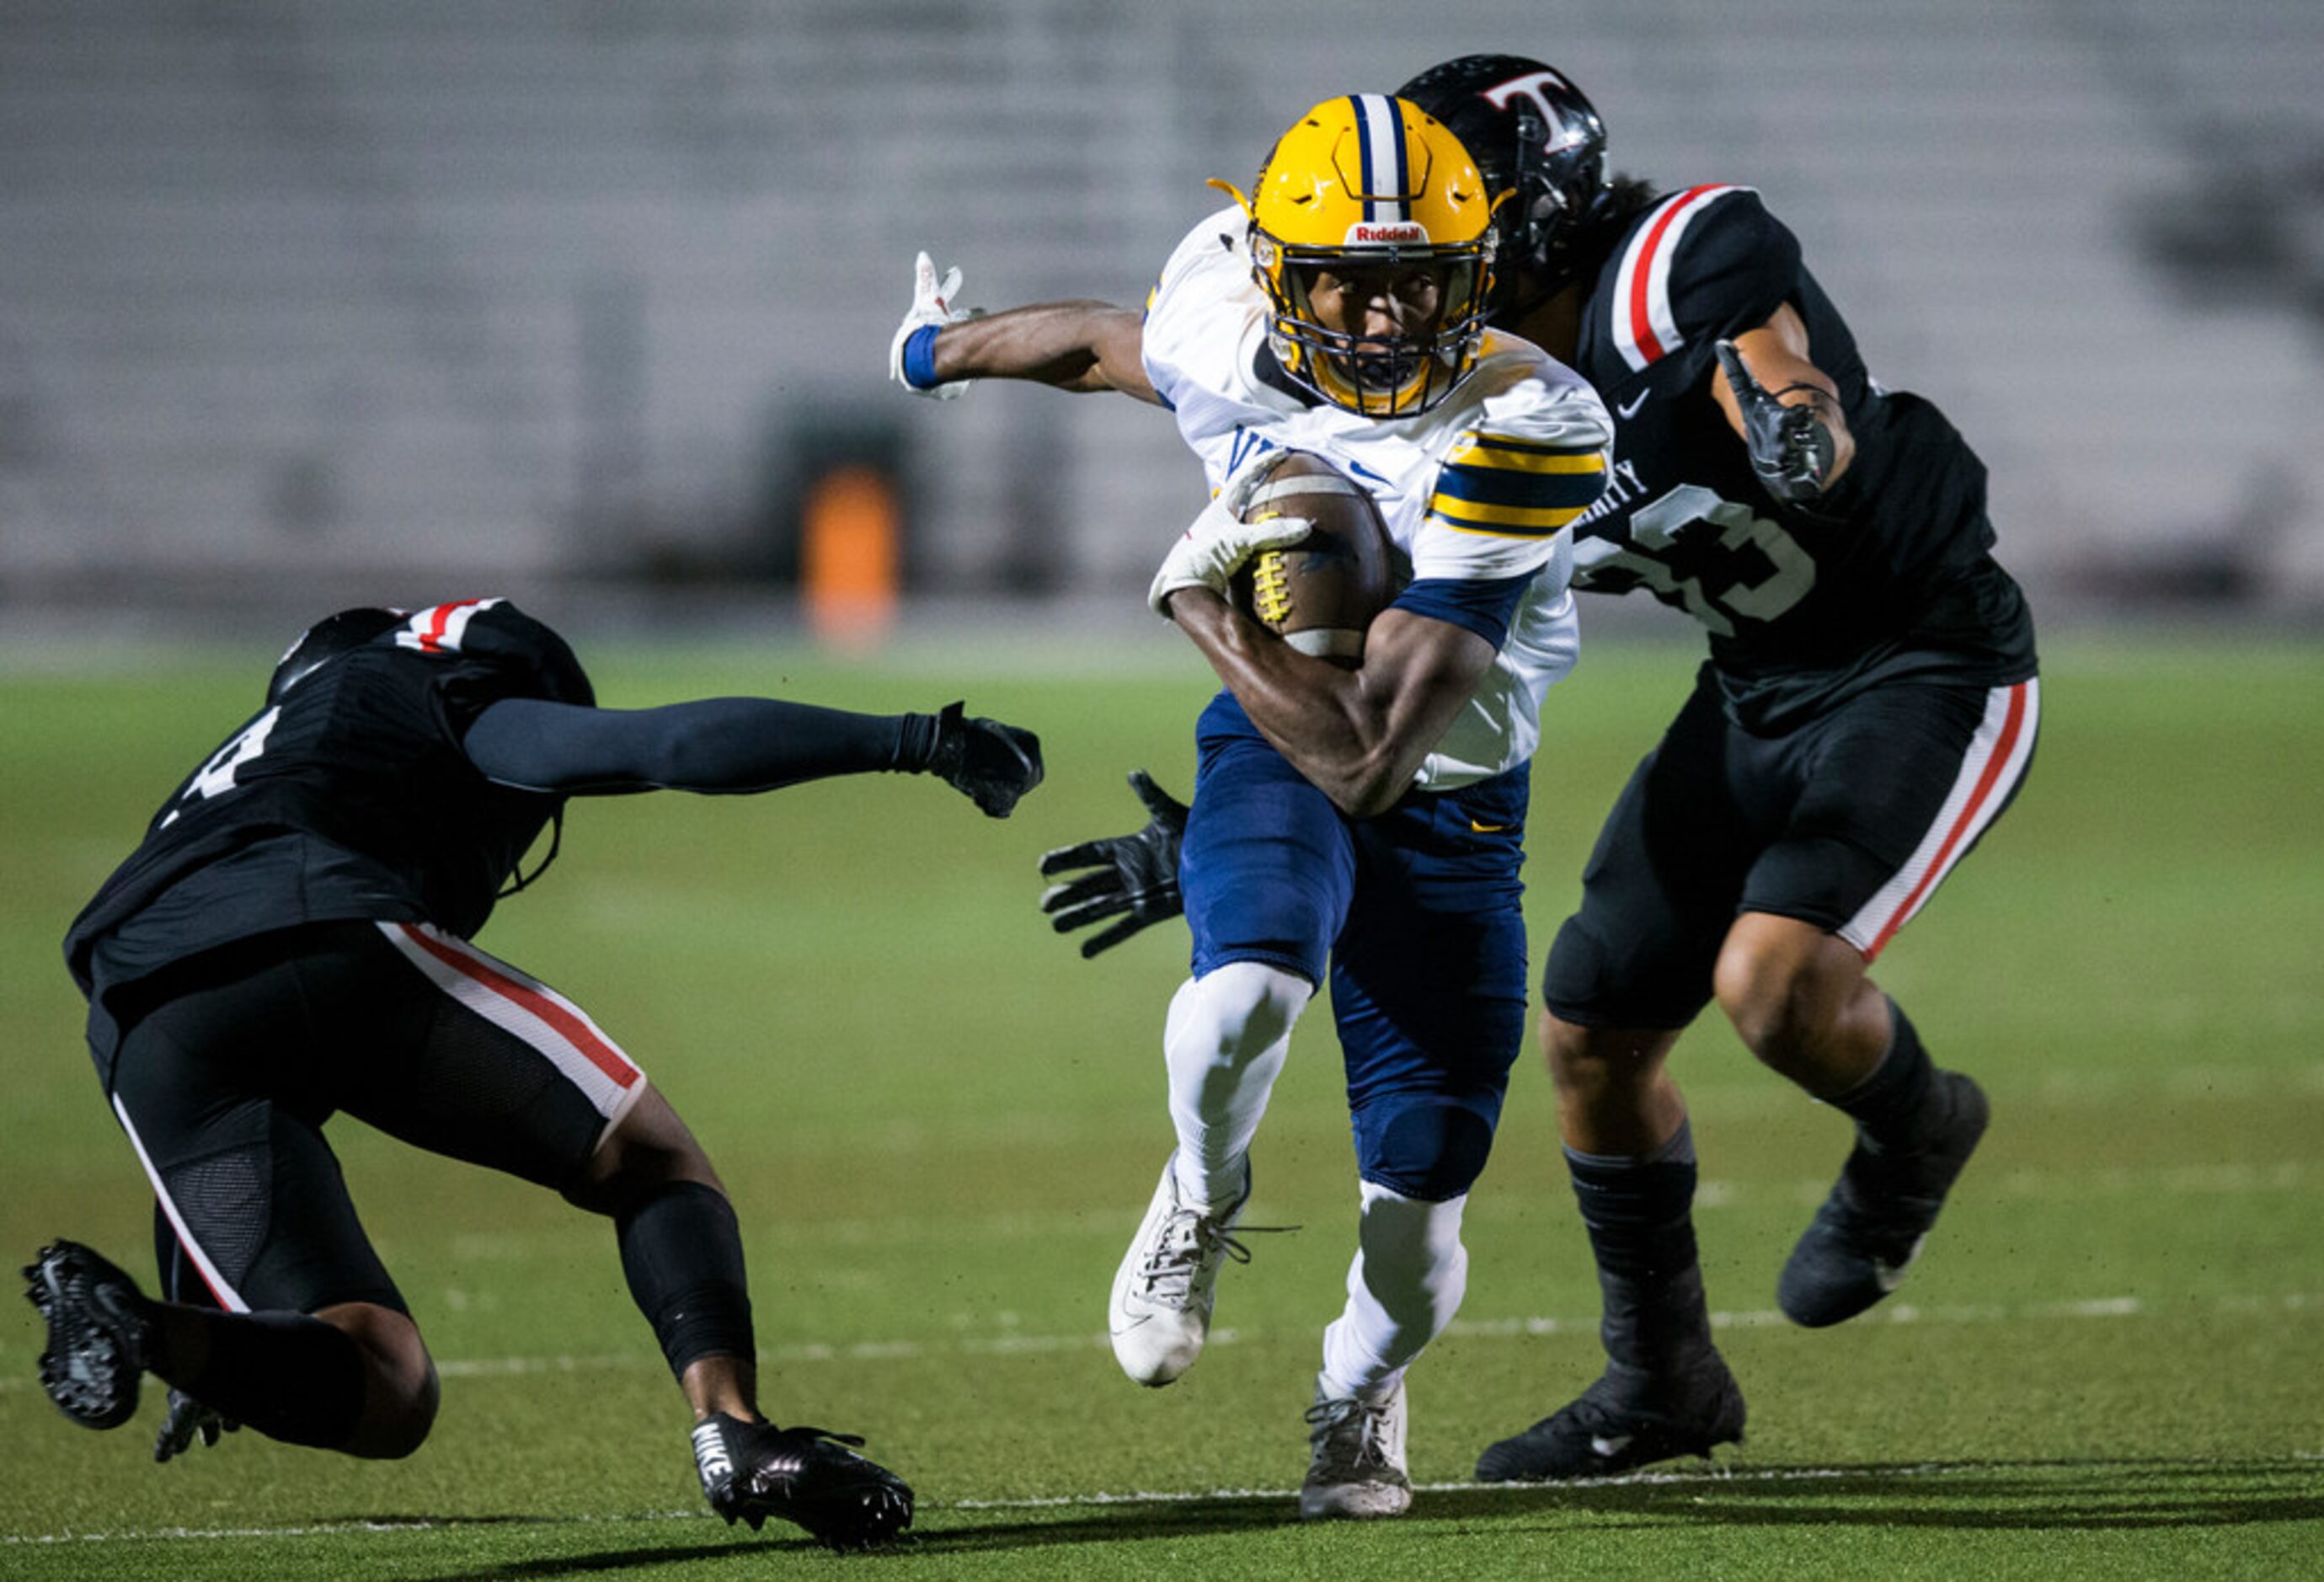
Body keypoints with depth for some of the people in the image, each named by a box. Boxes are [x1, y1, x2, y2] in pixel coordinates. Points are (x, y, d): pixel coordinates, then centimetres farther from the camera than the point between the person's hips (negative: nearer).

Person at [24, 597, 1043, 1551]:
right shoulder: (469, 714, 28)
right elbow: (676, 747, 11)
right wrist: (913, 742, 17)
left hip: (138, 1032, 5)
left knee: (383, 1398, 4)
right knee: (651, 1161, 14)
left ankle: (123, 1325, -21)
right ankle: (735, 1436, -10)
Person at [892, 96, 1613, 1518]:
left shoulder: (1518, 435, -31)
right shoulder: (1233, 350, -17)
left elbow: (1368, 756, -33)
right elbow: (1108, 341, 13)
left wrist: (1200, 600, -27)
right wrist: (944, 348, 31)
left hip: (1447, 809, -1)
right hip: (1270, 752, 2)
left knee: (1418, 1213, 0)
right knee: (1251, 989, -34)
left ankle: (1361, 1397, 36)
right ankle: (1203, 1198, 1)